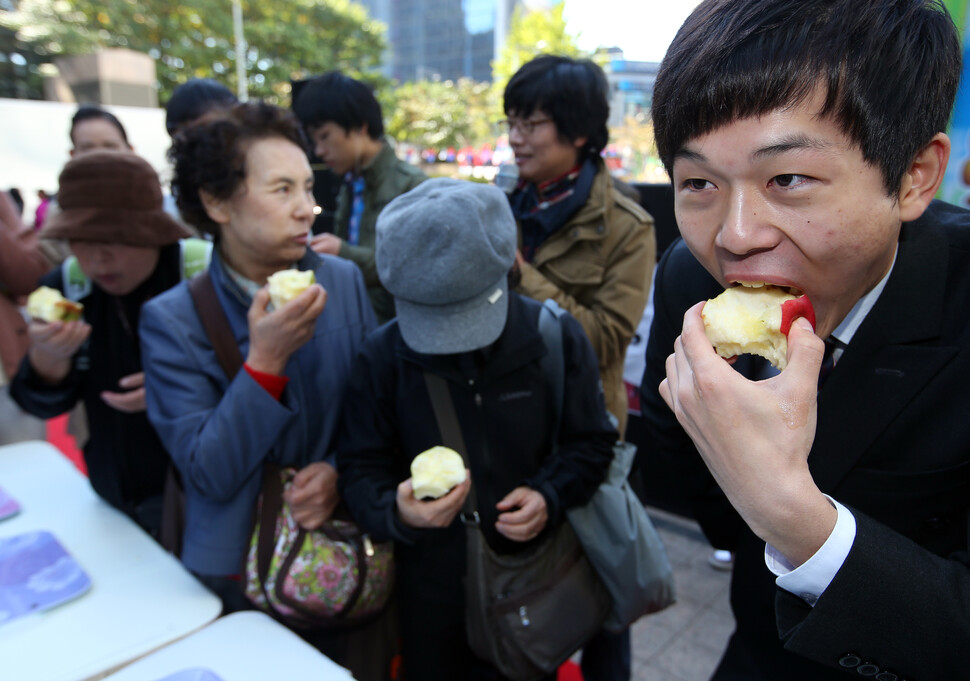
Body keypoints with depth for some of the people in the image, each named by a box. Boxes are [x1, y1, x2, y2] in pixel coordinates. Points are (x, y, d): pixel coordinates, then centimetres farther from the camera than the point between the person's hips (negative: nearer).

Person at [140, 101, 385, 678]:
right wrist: (264, 362, -28)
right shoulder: (172, 320, -14)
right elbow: (209, 475, -17)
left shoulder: (346, 281, -7)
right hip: (238, 578, -2)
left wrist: (341, 470, -17)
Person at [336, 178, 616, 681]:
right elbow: (361, 470, -6)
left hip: (540, 582, 0)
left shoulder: (555, 338, -12)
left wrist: (551, 496, -18)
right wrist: (398, 512, -27)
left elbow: (591, 442, -1)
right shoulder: (383, 355, -12)